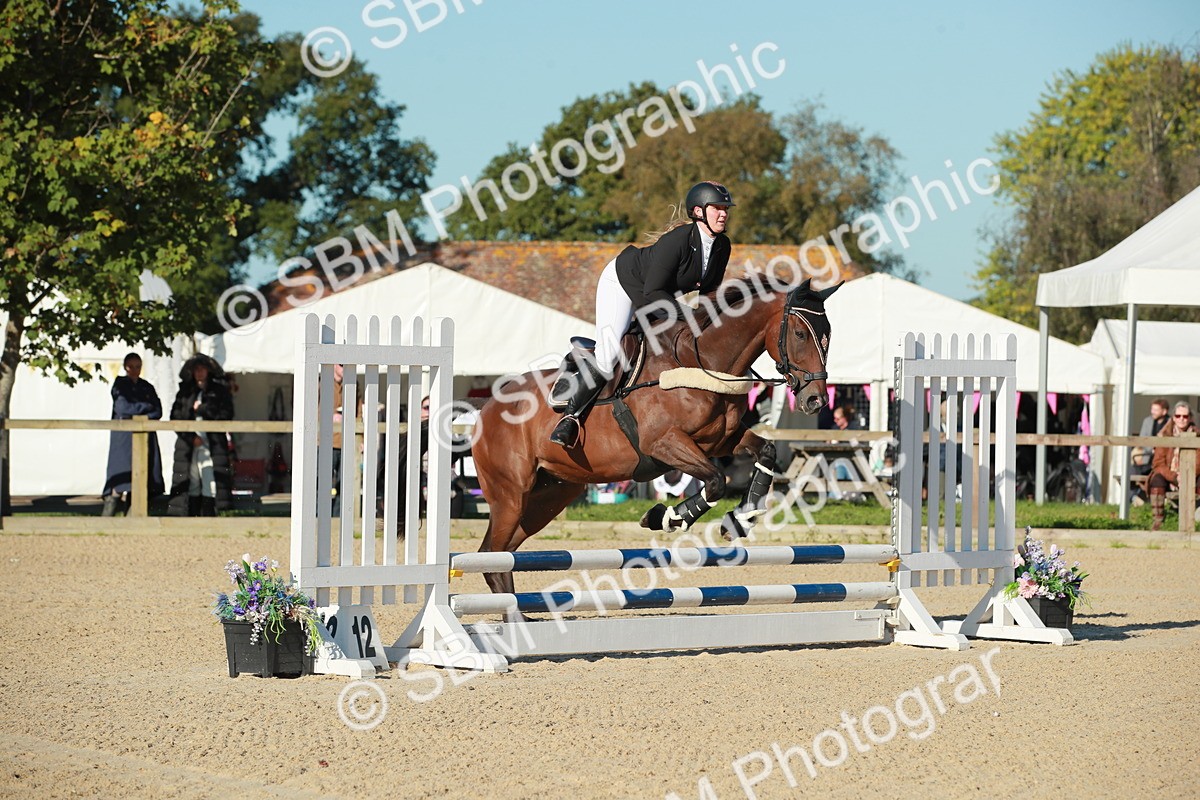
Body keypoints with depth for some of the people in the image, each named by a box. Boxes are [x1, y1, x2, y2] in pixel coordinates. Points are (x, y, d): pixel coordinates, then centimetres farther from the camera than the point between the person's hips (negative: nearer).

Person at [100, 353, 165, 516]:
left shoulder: (147, 387, 17)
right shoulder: (120, 385, 5)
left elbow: (158, 412, 8)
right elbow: (122, 407, -9)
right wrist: (146, 407, -1)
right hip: (124, 435, -4)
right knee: (122, 475, -15)